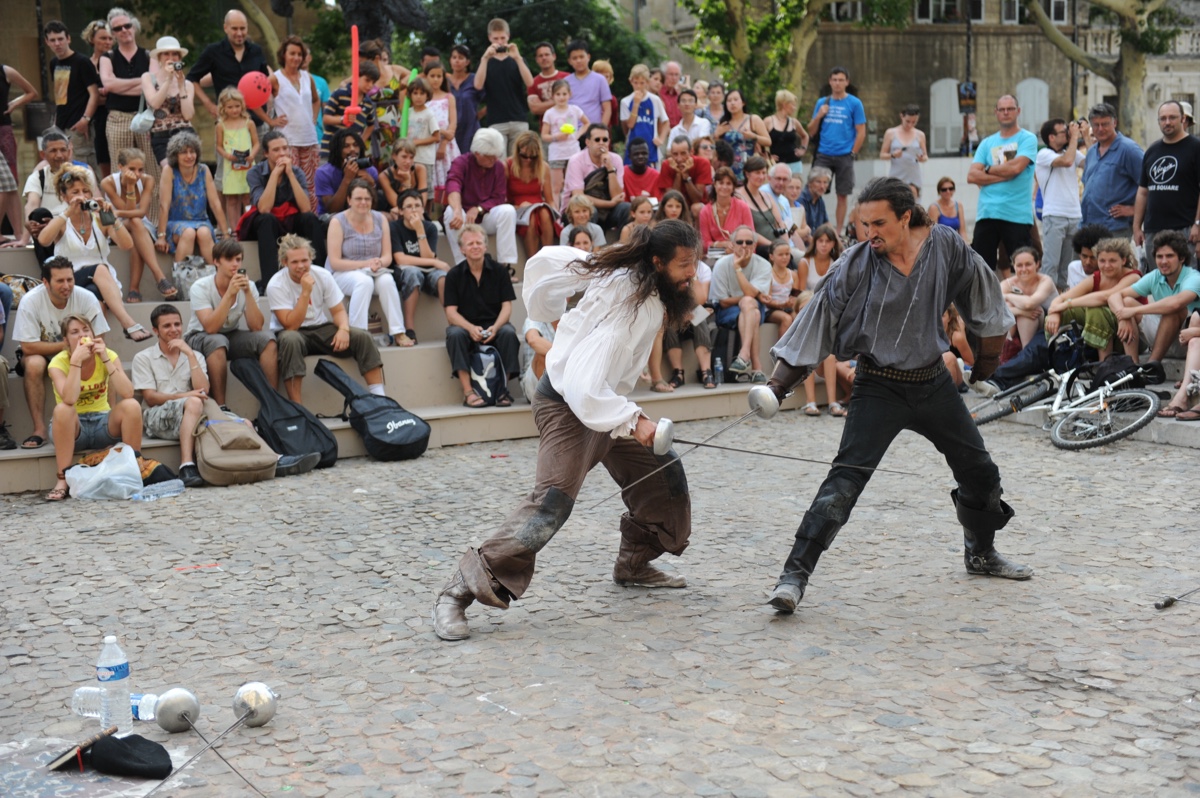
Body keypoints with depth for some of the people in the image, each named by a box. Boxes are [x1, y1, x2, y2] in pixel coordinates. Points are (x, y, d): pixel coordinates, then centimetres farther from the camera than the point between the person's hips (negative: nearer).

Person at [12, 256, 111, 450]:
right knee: (33, 364, -35)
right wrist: (65, 345, -24)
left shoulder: (86, 298, -18)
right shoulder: (30, 301, -22)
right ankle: (39, 430, -28)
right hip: (41, 353, -1)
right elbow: (28, 347, -21)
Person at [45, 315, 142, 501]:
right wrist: (76, 360, -31)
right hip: (73, 427, -2)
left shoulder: (108, 355, -6)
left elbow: (127, 393, -22)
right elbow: (69, 399, -32)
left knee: (131, 405, -27)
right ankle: (63, 480, -29)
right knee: (62, 409, -34)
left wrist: (106, 359, -25)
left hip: (103, 423, 2)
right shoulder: (58, 362, -12)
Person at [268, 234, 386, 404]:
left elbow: (339, 310, 0)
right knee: (290, 339, -40)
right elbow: (291, 326, -23)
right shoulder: (276, 286, -17)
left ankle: (379, 395, -15)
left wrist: (343, 328, -23)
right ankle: (295, 407, -36)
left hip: (322, 329, 4)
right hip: (294, 333, -4)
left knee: (363, 337, -18)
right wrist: (305, 292, -29)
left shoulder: (323, 276, -5)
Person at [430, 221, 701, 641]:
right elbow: (583, 388, -38)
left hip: (603, 400, 10)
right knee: (552, 503, -23)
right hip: (567, 406, -10)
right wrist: (632, 421, -42)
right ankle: (460, 592, -20)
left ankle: (634, 564, 30)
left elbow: (551, 261, 1)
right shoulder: (624, 308, -30)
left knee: (664, 474, 12)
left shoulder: (627, 272, -5)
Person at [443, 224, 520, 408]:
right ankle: (468, 392, -33)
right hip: (465, 325, 0)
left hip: (494, 325, 0)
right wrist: (471, 328, -24)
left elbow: (506, 306, -1)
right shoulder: (454, 275, 2)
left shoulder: (498, 271, 3)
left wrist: (495, 327, -22)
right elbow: (451, 312, -4)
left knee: (509, 333, -31)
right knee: (455, 335, -33)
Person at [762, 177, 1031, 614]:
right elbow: (818, 320, -13)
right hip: (880, 387, -4)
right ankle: (794, 575, -17)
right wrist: (778, 384, -19)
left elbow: (980, 294, 8)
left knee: (980, 471, 17)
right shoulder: (856, 265, -15)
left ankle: (981, 553, 43)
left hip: (933, 381, 4)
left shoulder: (946, 246, -9)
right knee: (845, 481, -18)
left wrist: (987, 357, 17)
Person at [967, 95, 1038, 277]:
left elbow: (1016, 167, -14)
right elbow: (972, 175, 2)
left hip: (1018, 215, -4)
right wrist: (1003, 175, -9)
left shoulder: (1027, 139, 3)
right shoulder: (987, 143, 14)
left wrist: (988, 170, 1)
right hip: (987, 213, 4)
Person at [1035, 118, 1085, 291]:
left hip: (1074, 217, 6)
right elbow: (1067, 161, -21)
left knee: (1067, 265, 8)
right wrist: (1075, 136, -9)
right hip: (1054, 216, -6)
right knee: (1051, 264, -10)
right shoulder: (1044, 154, -4)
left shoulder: (1072, 152, 15)